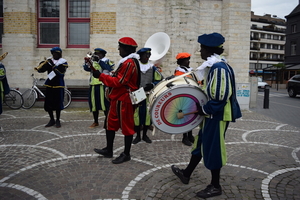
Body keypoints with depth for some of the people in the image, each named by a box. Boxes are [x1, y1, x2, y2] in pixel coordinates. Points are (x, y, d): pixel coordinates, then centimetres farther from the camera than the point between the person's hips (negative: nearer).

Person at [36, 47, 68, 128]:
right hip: (49, 85, 4)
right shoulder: (49, 61, 8)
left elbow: (61, 72, -19)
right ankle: (52, 120, 22)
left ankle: (58, 120, 16)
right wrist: (45, 63, -16)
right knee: (48, 104, 5)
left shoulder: (63, 62, -2)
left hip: (58, 85, -4)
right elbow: (39, 69, 0)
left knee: (58, 103, 1)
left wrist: (53, 66, -24)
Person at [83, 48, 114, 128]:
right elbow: (86, 68, 2)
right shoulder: (92, 61, 16)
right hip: (93, 86, 6)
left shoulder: (106, 61, 0)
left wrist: (99, 60, -23)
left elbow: (108, 68, -21)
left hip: (103, 86, -6)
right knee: (94, 104, 10)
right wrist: (87, 62, -17)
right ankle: (96, 122, 23)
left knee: (105, 104, -5)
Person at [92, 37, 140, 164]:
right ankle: (108, 150, 28)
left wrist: (101, 76, -17)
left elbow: (119, 82, -23)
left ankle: (126, 154, 16)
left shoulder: (129, 63, -19)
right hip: (118, 99, 11)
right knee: (110, 123, 16)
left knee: (126, 127, 2)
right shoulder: (127, 61, 15)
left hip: (124, 100, -11)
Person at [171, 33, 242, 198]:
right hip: (212, 114, 10)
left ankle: (215, 186, 21)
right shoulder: (213, 65, 11)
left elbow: (221, 97, -26)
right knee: (201, 144, 18)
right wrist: (203, 107, 13)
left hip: (218, 116, -10)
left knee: (212, 148, 2)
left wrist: (204, 110, -18)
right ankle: (186, 174, 34)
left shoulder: (219, 67, -21)